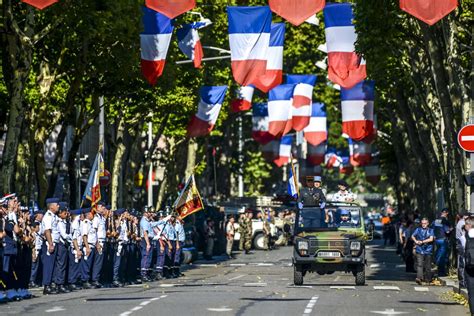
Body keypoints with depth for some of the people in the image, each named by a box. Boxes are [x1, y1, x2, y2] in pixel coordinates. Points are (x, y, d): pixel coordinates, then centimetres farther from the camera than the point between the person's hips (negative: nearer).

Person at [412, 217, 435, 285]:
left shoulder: (430, 231, 3)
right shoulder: (418, 230, 9)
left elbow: (431, 239, -8)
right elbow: (413, 236, 20)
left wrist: (422, 242, -12)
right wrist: (416, 241, 2)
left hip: (428, 251, 0)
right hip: (420, 250, 0)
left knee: (428, 266, 7)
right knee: (419, 264, -13)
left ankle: (427, 279, 18)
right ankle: (419, 278, -22)